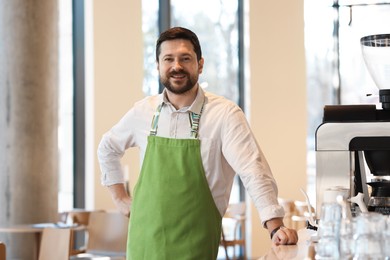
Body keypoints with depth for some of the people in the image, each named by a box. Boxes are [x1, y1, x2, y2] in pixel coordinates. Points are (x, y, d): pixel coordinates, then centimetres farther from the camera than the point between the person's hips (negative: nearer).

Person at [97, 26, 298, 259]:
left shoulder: (225, 114, -9)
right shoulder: (144, 111, 5)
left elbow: (253, 172, -19)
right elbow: (108, 147, 23)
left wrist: (275, 226, -31)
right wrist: (120, 198, 15)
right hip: (144, 241, 4)